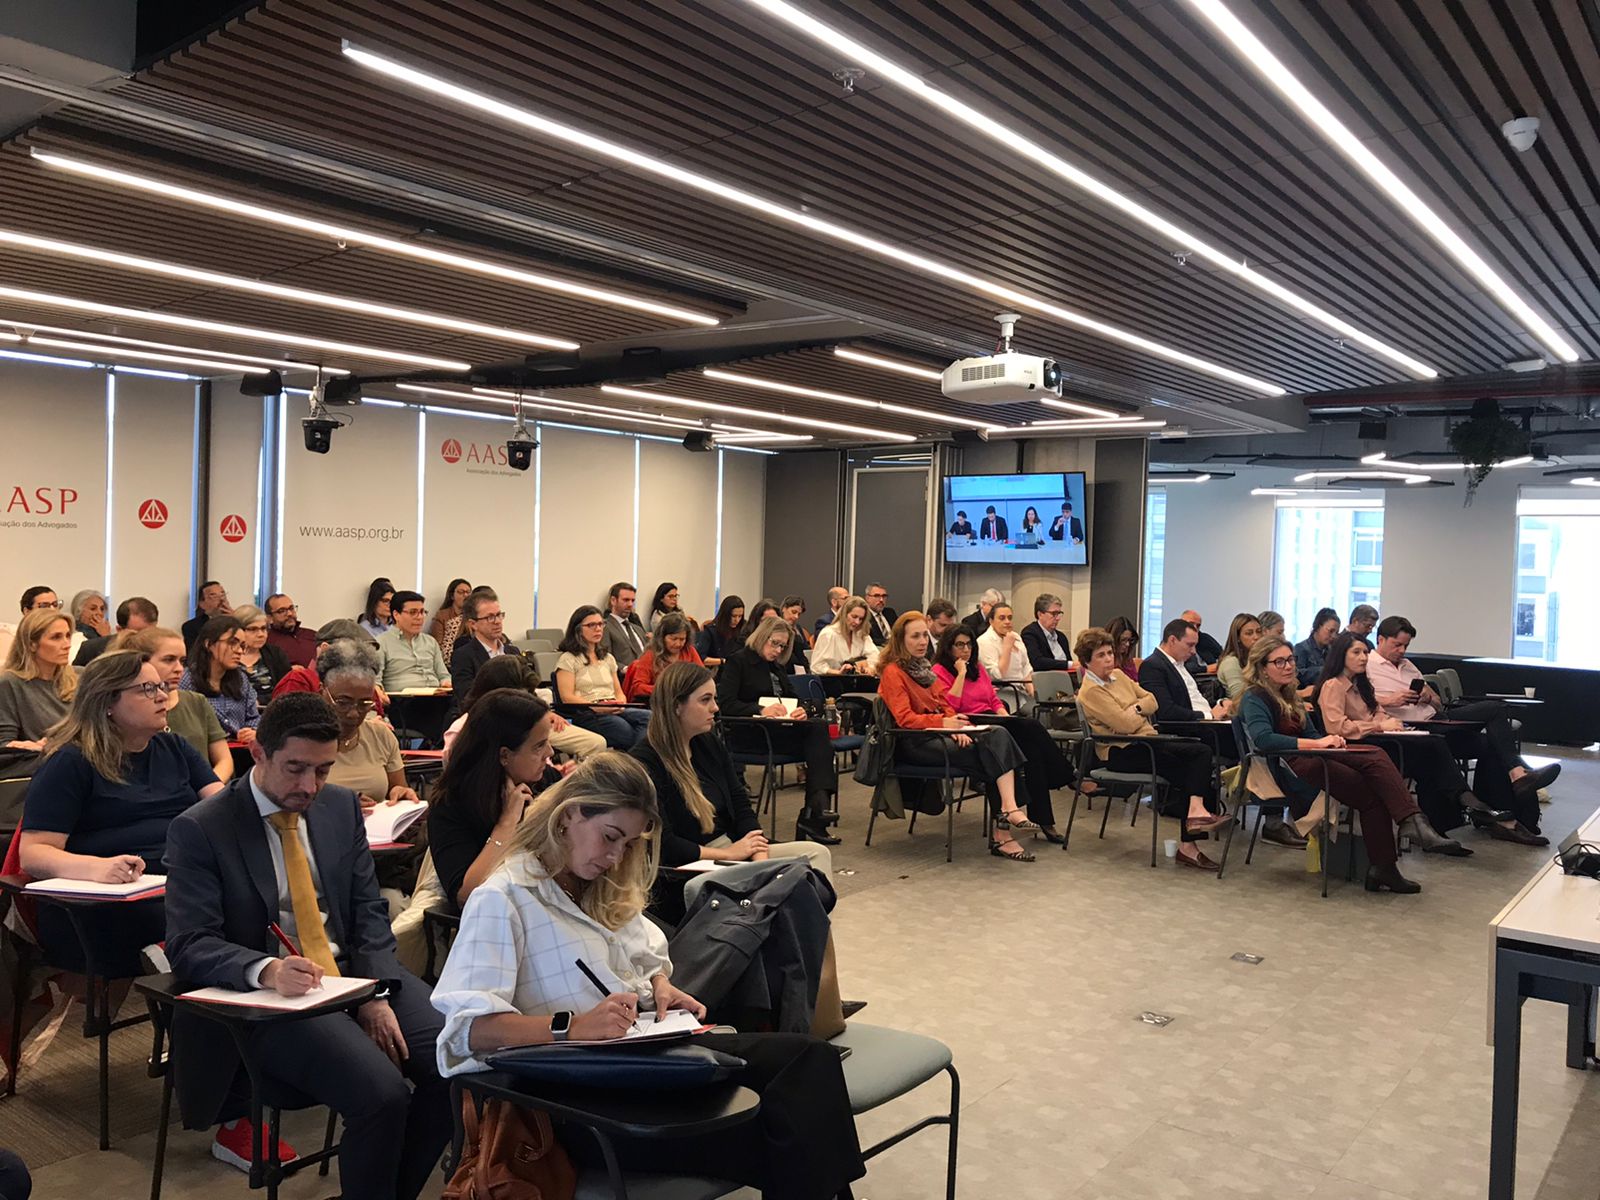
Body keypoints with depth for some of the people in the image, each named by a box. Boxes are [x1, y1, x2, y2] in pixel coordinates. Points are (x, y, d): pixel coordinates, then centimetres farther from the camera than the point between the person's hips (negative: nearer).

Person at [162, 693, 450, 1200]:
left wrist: (376, 993, -7)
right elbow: (189, 945, -12)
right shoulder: (199, 830, -6)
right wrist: (267, 971, -31)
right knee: (383, 1093, -28)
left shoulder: (342, 805, 9)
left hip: (356, 973, 5)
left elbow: (369, 909, 9)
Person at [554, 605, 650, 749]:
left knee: (649, 718, -30)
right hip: (586, 715, -6)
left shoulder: (608, 658, 28)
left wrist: (621, 704, -2)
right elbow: (567, 697, -4)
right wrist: (596, 707, -19)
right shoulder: (568, 659, 7)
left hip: (614, 711, 6)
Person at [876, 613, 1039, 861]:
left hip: (938, 734, 8)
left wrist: (957, 727, -5)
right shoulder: (893, 672, -6)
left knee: (999, 735, -20)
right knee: (990, 755, -23)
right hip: (913, 743, -8)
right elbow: (904, 718, -16)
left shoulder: (924, 667, 21)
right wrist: (944, 722, -26)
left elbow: (944, 704, 17)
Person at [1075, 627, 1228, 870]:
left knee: (1202, 752, -16)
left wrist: (1136, 708, -9)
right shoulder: (1090, 691, -10)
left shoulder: (1118, 675, 16)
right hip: (1121, 753, -8)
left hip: (1146, 741, 8)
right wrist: (1141, 712, 3)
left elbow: (1152, 701, 12)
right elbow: (1125, 724, -18)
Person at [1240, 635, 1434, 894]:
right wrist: (1318, 743, -21)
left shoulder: (1289, 695, 24)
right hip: (1288, 769, -8)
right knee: (1372, 795, -21)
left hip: (1312, 757, 8)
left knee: (1375, 756, -19)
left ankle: (1411, 820, -31)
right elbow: (1262, 739, -22)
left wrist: (1330, 740, -2)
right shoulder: (1255, 698, -5)